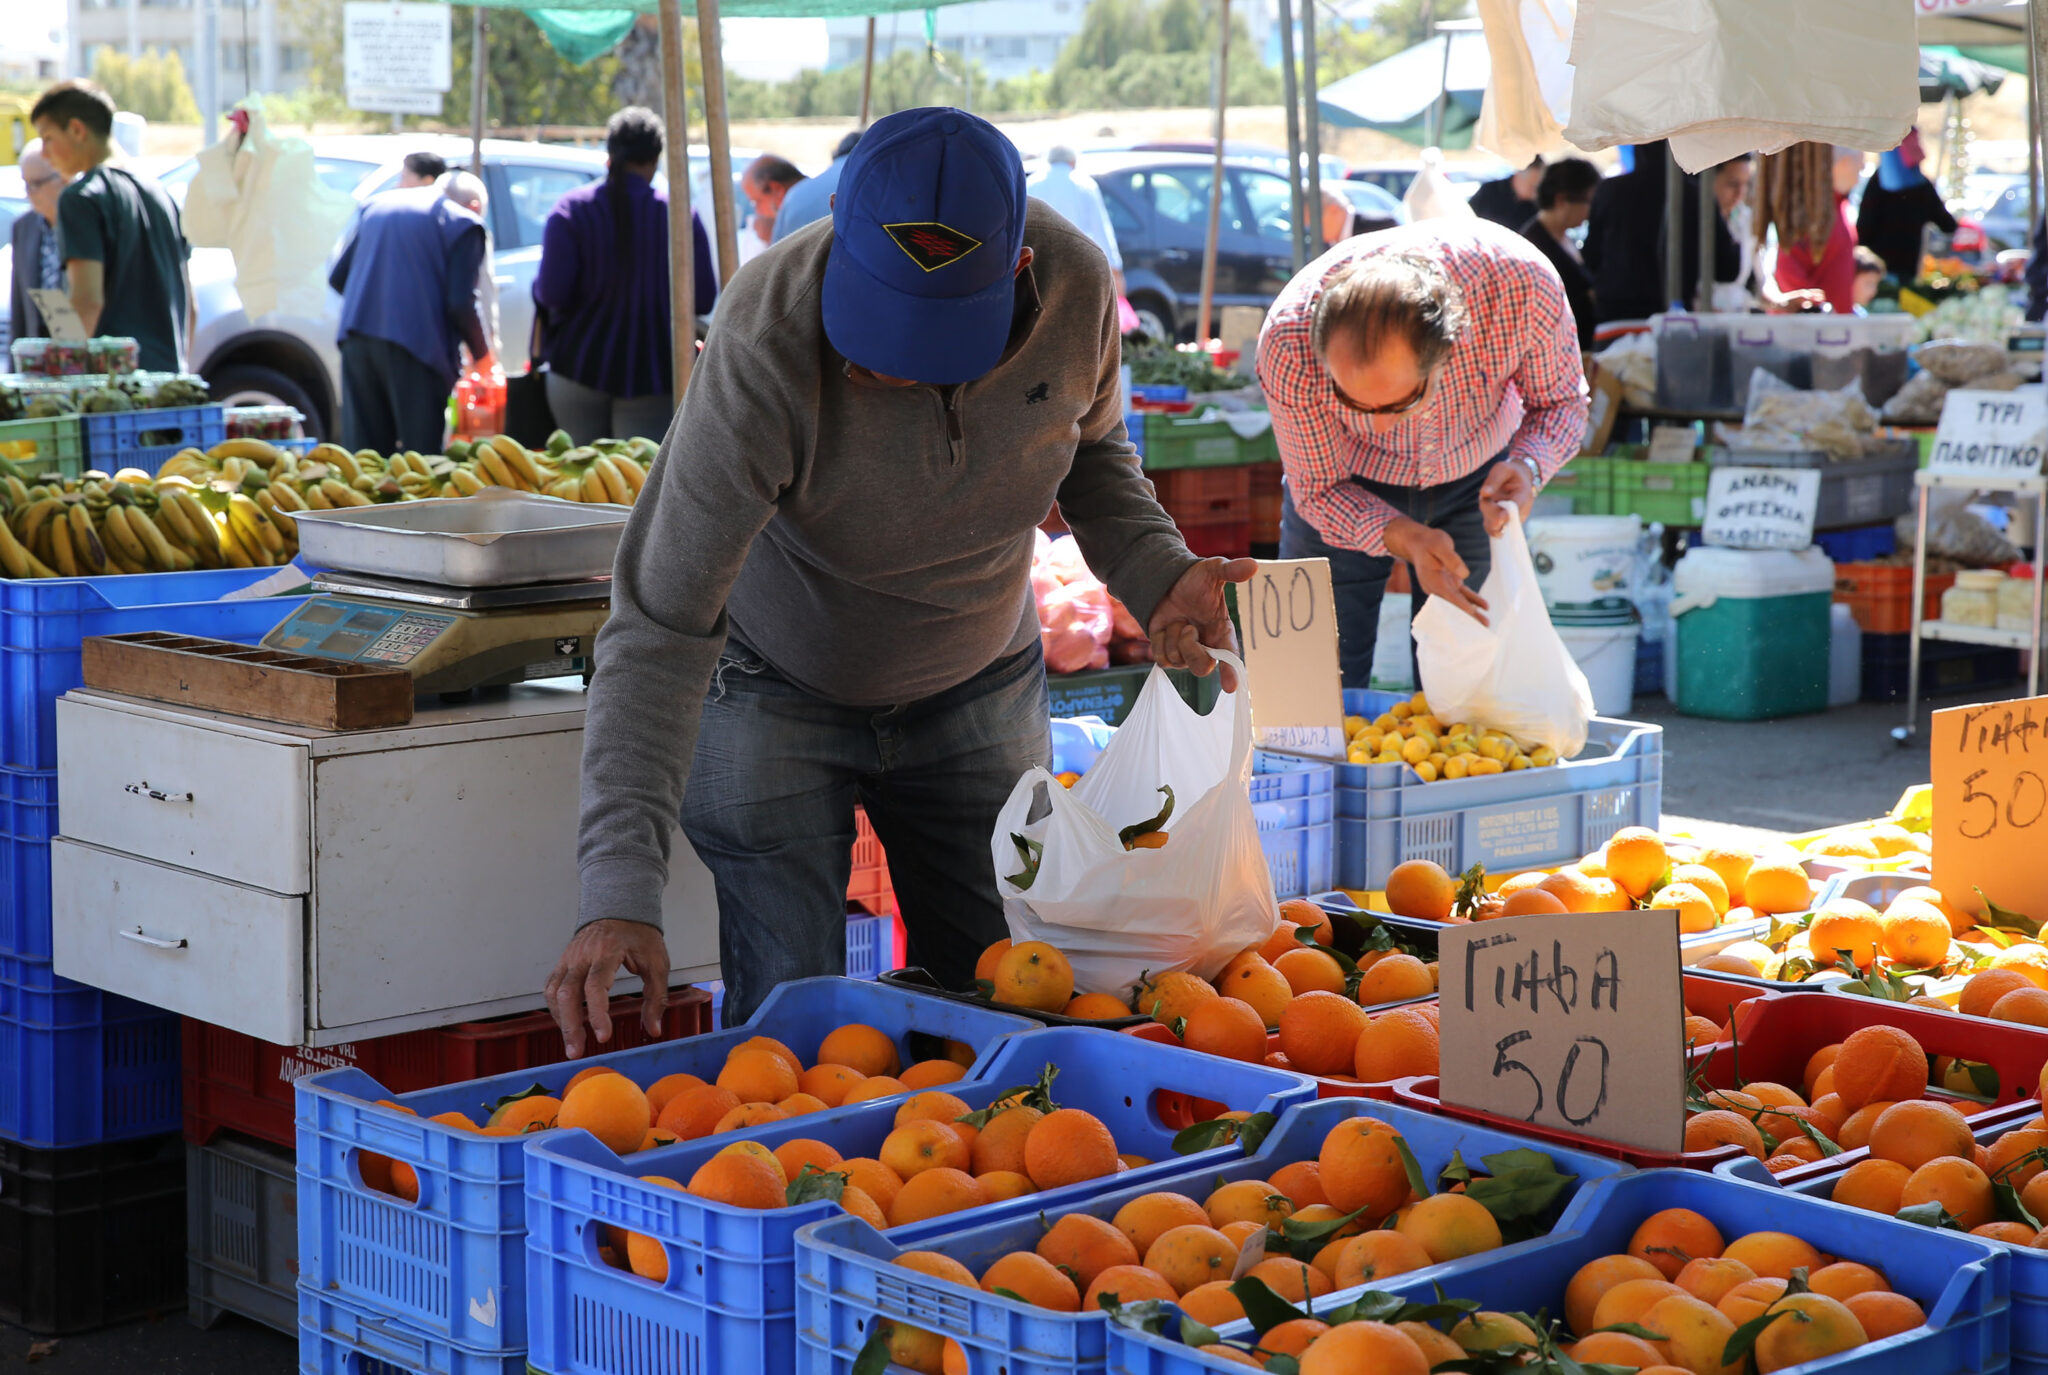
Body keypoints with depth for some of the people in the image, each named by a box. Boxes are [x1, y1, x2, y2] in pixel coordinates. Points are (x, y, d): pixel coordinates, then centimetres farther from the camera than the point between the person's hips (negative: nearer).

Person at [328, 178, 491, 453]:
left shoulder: (375, 204, 18)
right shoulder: (463, 224, 0)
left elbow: (337, 278, 17)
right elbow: (461, 303, -8)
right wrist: (482, 354, 7)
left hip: (357, 339, 5)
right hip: (416, 346, -5)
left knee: (364, 449, 9)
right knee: (421, 453, -2)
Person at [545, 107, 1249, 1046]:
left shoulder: (1076, 287, -21)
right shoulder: (766, 344, -34)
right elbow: (660, 628, -33)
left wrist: (1153, 572, -17)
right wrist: (620, 890, -41)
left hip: (981, 686, 4)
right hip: (777, 688, -3)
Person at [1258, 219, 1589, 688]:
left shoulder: (1522, 285, -35)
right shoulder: (1289, 345, -35)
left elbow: (1561, 402, -13)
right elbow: (1318, 490, -19)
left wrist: (1529, 467, -34)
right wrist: (1404, 539, -37)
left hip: (1475, 477, 1)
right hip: (1352, 487, -1)